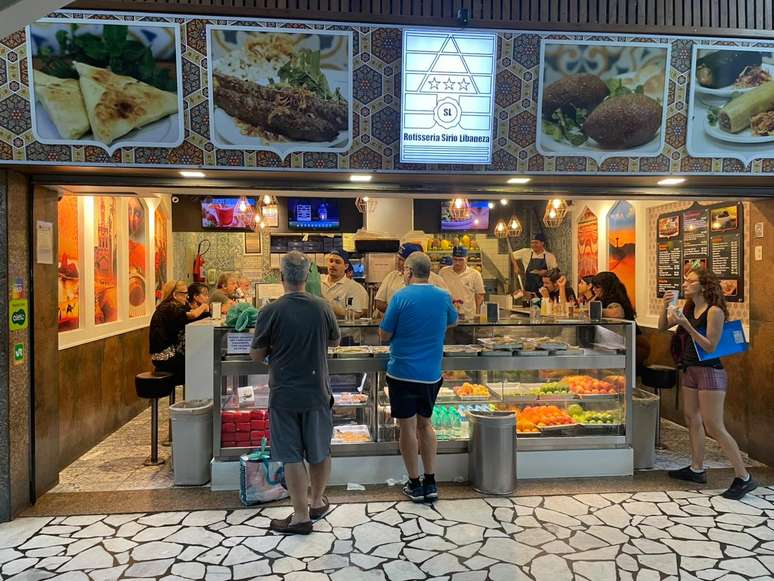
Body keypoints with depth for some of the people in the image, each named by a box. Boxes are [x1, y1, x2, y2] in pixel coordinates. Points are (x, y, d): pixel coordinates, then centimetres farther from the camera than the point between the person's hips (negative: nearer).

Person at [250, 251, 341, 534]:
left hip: (284, 394, -3)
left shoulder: (270, 311, -15)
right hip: (318, 392, 3)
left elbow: (257, 355, -5)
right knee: (320, 451, 18)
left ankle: (301, 515, 16)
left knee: (292, 456, 8)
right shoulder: (322, 307, -6)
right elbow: (334, 341, 11)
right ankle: (317, 502, 36)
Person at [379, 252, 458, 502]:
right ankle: (430, 483, 21)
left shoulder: (401, 297, -12)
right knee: (425, 424, 17)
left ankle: (415, 484, 17)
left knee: (408, 426, 7)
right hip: (431, 374, 4)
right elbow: (452, 322, 21)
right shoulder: (443, 297, 0)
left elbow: (384, 335, -6)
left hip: (403, 372, -4)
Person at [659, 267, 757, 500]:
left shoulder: (714, 311, -15)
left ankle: (744, 478, 5)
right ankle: (697, 469, 27)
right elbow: (662, 326, 7)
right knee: (692, 420, 15)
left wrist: (686, 325, -28)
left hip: (709, 372, -8)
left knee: (714, 428, -7)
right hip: (689, 370, 8)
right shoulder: (688, 308, 6)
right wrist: (665, 305, -8)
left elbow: (710, 347, -20)